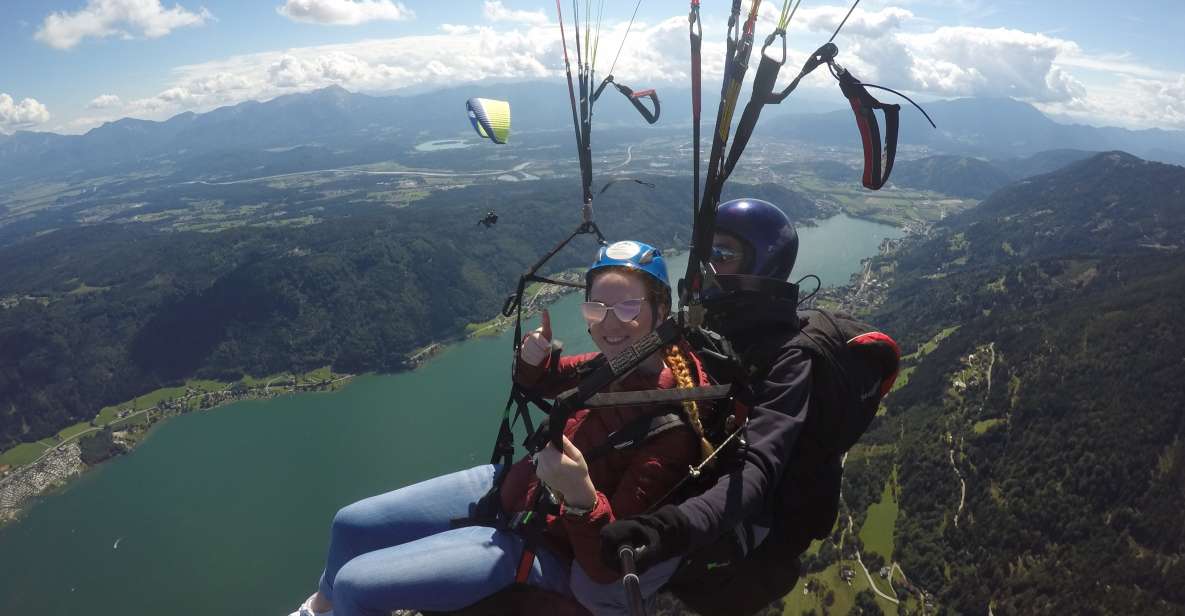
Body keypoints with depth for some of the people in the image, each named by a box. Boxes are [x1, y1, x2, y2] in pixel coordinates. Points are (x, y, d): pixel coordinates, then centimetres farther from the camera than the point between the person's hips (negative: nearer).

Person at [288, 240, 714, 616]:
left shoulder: (670, 424, -29)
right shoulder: (616, 364, -9)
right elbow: (541, 383, 13)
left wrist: (581, 499, -44)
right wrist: (533, 358, -10)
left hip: (541, 547, -7)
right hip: (514, 483, 7)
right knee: (349, 525, 13)